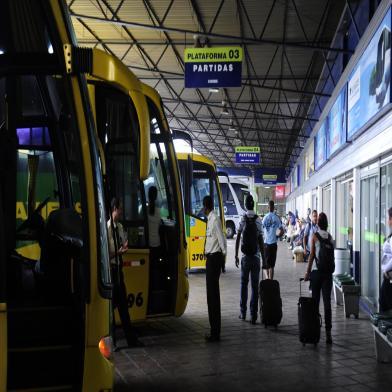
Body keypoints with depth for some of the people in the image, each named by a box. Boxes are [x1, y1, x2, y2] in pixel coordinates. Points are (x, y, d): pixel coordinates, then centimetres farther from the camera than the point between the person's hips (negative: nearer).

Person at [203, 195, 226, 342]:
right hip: (210, 257, 10)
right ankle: (214, 331, 21)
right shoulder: (210, 219, 14)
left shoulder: (215, 220, -14)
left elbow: (222, 240, -17)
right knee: (211, 294, 13)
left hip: (215, 258, -10)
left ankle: (215, 333, 0)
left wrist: (223, 256, -15)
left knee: (213, 294, -6)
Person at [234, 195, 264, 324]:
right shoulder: (258, 220, -2)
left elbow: (238, 239, -3)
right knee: (255, 285, 2)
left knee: (244, 284, 11)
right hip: (256, 256, 0)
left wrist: (236, 255, 4)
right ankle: (253, 315, 2)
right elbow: (261, 240, -2)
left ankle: (243, 312, 14)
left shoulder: (243, 220, -3)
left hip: (245, 256, 0)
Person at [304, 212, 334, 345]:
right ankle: (328, 332, -6)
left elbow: (312, 255, -6)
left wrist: (307, 272, 0)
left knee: (315, 301, 8)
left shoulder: (314, 236, -4)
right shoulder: (330, 237, 4)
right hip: (328, 272, 2)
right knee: (327, 301, -1)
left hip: (316, 271, -2)